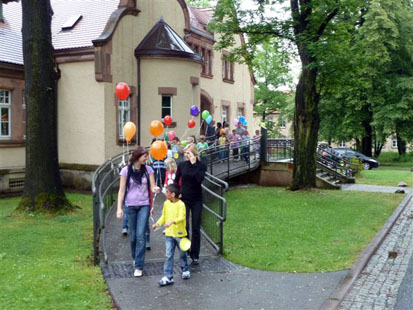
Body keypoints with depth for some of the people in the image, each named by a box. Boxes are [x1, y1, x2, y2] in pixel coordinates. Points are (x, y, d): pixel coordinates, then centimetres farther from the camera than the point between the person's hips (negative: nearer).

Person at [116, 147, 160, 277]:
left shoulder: (148, 169, 0)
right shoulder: (126, 170, -4)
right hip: (130, 206, 0)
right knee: (133, 235, 9)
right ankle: (135, 258, 34)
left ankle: (138, 266, -5)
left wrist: (156, 189, -25)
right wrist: (119, 208, -6)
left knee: (140, 235, -9)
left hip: (144, 205, 0)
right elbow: (122, 190, -2)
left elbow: (152, 187, -1)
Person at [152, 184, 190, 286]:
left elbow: (182, 217, -27)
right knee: (168, 255, -2)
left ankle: (185, 270, 37)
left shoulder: (180, 204, -16)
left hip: (179, 233, -4)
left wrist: (172, 222, -41)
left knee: (182, 254, 14)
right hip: (169, 234, 4)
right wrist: (158, 223, -2)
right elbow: (163, 216, 13)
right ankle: (168, 277, -1)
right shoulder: (166, 203, 4)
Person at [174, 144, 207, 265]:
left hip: (196, 200, 0)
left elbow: (200, 179, -23)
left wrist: (194, 164, -21)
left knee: (196, 228, 5)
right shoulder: (182, 165, 0)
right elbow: (176, 180, 9)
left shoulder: (201, 165, -6)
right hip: (184, 199, 1)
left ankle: (195, 255, 15)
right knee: (184, 226, -5)